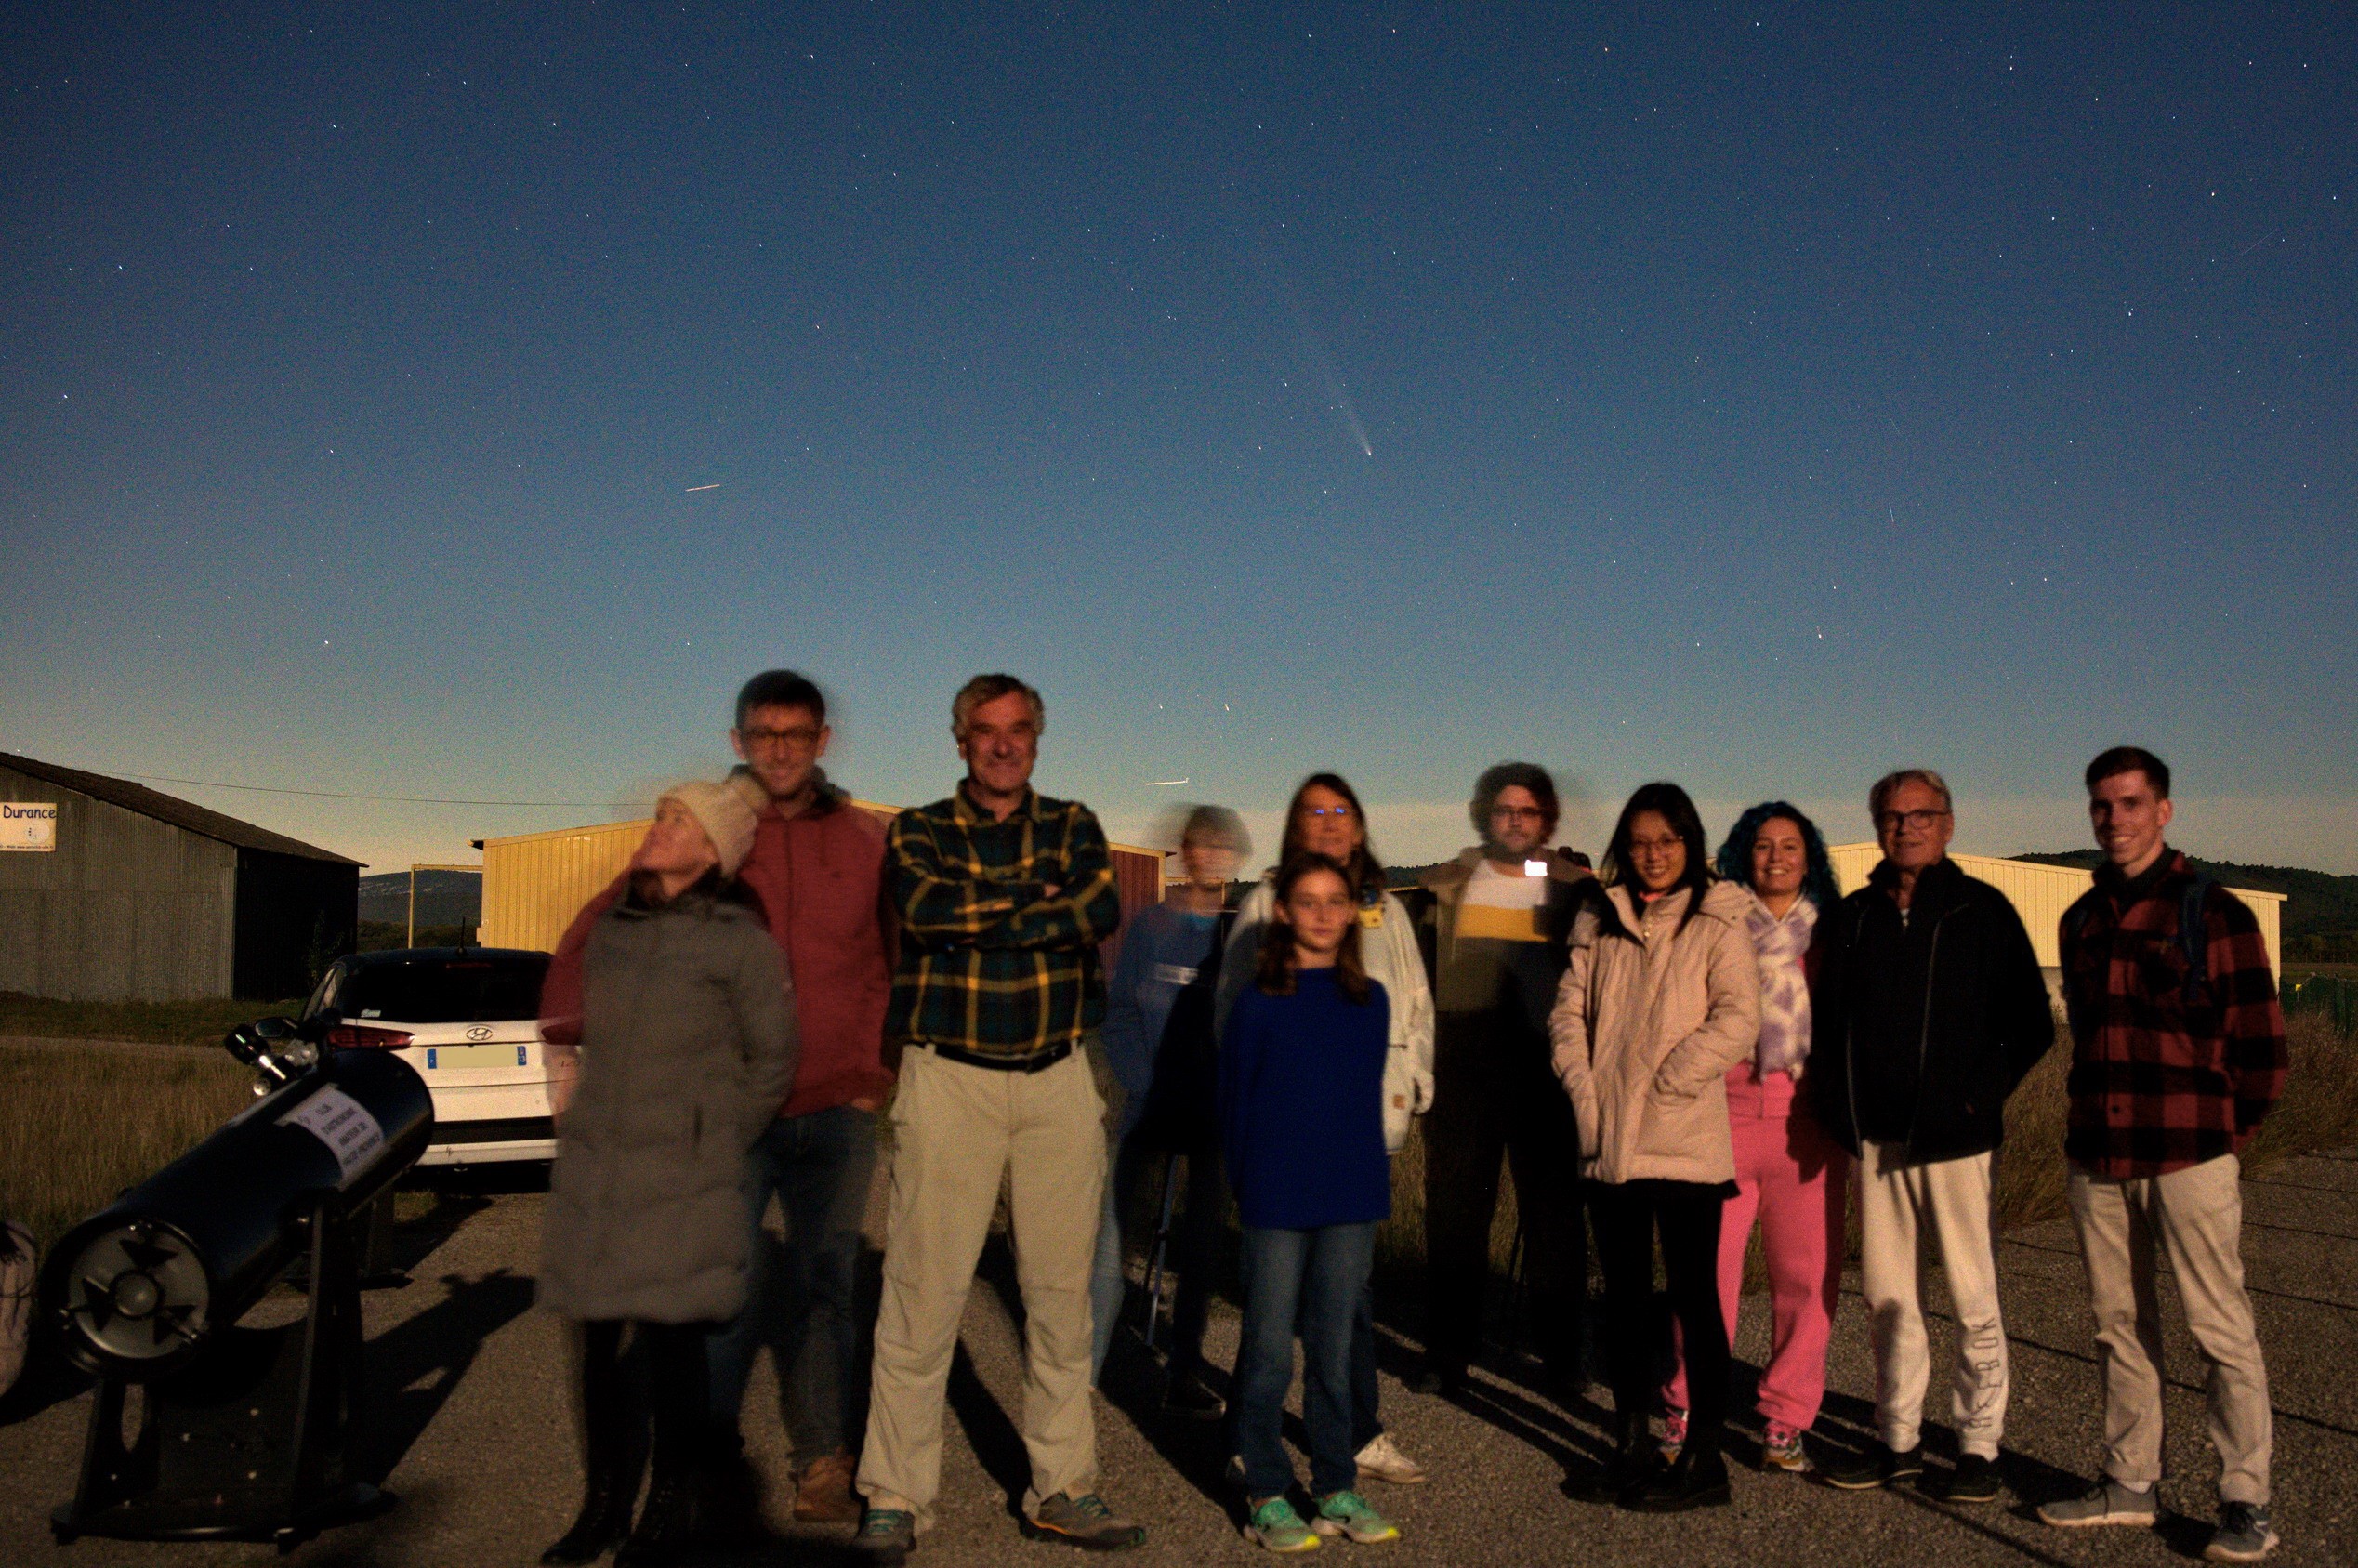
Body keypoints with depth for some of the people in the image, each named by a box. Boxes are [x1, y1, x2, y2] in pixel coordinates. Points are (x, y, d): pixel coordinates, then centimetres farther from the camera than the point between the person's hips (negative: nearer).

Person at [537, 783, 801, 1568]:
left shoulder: (739, 943, -6)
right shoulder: (610, 931, 9)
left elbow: (771, 1062, 1)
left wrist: (709, 1143, 3)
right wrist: (600, 1124, 16)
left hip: (681, 1179, -5)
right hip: (593, 1170, 5)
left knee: (670, 1342, -1)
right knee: (599, 1342, 9)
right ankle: (605, 1503, 24)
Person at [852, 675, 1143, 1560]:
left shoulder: (1072, 827, 11)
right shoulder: (918, 832, 6)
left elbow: (1103, 912, -9)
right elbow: (927, 907, -16)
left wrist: (979, 913, -11)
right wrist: (1040, 901, -9)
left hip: (1059, 1083, 3)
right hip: (950, 1080, -2)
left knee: (1062, 1290, 8)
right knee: (923, 1291, -3)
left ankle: (1062, 1492, 20)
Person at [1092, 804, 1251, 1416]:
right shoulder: (1150, 925, 4)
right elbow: (1119, 1013, 3)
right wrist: (1143, 1088, -8)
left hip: (1219, 1114, 1)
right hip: (1150, 1107, -1)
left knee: (1204, 1244, 6)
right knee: (1111, 1238, -8)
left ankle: (1185, 1376, 17)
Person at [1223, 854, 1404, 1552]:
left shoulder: (1370, 1000, 6)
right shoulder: (1257, 1002, -4)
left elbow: (1372, 1097, 11)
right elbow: (1234, 1100, 1)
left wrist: (1373, 1184, 9)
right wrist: (1246, 1185, 1)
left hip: (1351, 1200, 3)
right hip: (1277, 1202, -3)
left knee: (1334, 1346, 12)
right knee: (1270, 1349, 4)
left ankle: (1336, 1488, 23)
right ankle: (1267, 1493, 17)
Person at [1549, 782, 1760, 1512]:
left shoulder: (1717, 921, -2)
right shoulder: (1600, 922, 12)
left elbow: (1738, 1018, -11)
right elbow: (1569, 1009, 9)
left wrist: (1665, 1086, -14)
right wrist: (1583, 1088, -5)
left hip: (1684, 1142, -5)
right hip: (1610, 1143, 5)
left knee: (1693, 1296, 1)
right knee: (1625, 1299, 13)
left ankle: (1703, 1460, 11)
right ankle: (1631, 1449, 25)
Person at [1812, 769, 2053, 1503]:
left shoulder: (1984, 911, 1)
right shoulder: (1853, 917, 12)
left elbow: (2032, 1026, 2)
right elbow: (1826, 1021, 15)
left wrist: (1979, 1095, -7)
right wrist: (1837, 1109, 4)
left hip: (1954, 1137, -3)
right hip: (1874, 1138, 4)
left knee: (1973, 1298, 1)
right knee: (1886, 1298, 9)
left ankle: (1979, 1446, 13)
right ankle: (1899, 1441, 20)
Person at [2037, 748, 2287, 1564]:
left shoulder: (2215, 912, -4)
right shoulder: (2081, 920, 13)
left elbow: (2261, 1047, -2)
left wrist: (2220, 1132, 2)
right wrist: (2092, 1118, 16)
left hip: (2189, 1157, -5)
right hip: (2097, 1158, 6)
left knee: (2219, 1328, -2)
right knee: (2118, 1325, 11)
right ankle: (2130, 1483, 22)